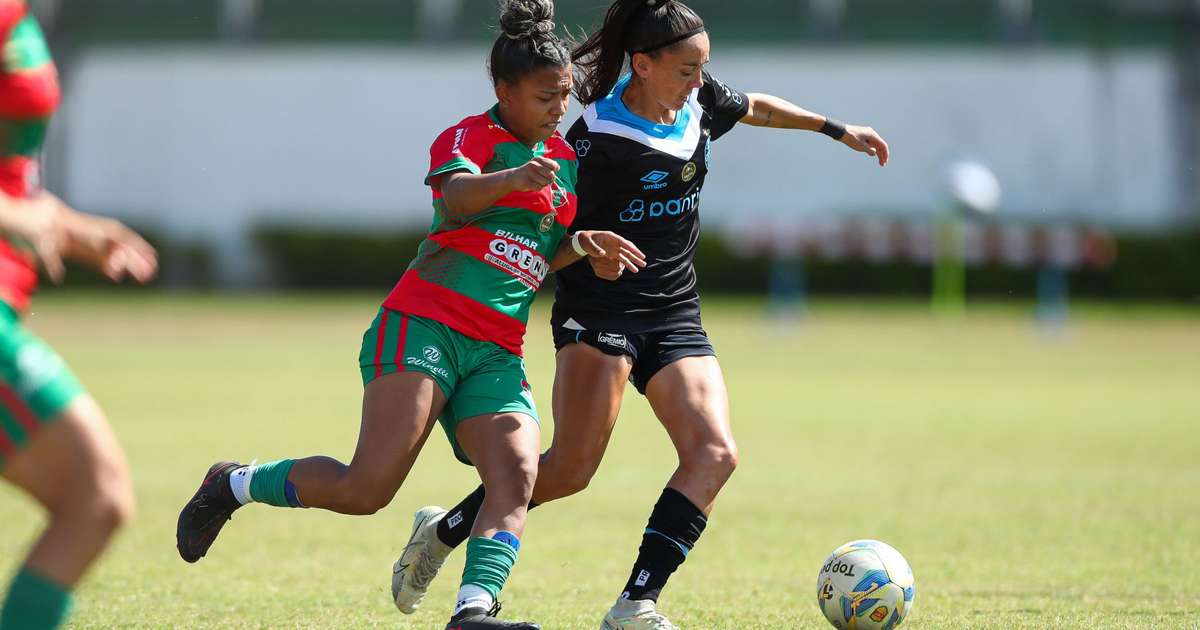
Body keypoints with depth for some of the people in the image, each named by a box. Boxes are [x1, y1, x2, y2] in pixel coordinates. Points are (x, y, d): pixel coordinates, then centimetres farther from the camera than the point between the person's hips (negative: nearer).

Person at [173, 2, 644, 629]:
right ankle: (234, 484, 9)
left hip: (495, 356, 7)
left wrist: (581, 245, 12)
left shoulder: (564, 159, 21)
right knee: (367, 489, -15)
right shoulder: (471, 136, -3)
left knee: (517, 478, -20)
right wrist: (511, 179, -48)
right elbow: (456, 193, -27)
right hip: (423, 327, -7)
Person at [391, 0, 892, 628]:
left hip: (674, 316, 7)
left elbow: (755, 108, 27)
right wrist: (595, 250, -30)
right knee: (571, 467, -14)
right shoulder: (598, 136, -15)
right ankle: (444, 530, 10)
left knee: (715, 453, -14)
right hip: (601, 310, -7)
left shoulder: (700, 101, 5)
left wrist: (838, 130, 33)